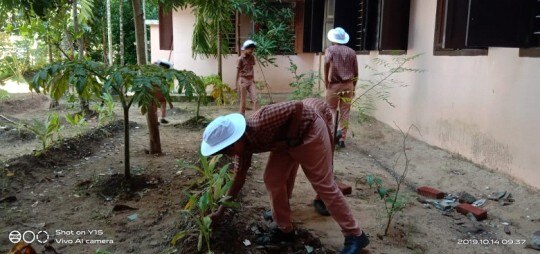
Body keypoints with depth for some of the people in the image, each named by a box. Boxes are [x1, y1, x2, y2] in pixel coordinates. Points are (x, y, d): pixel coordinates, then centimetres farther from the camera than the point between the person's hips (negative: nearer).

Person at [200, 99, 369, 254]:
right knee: (272, 180, 1)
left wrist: (290, 139, -25)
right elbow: (239, 178, 3)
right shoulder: (244, 145, -8)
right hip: (286, 142, 8)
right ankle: (285, 230, 17)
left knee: (323, 184, -6)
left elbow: (298, 106, -31)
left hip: (309, 131, -8)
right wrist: (221, 211, 4)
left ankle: (354, 235, 5)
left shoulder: (261, 122, -36)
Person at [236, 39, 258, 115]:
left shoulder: (252, 57, 7)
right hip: (243, 80, -5)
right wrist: (237, 84, -7)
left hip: (251, 81, 5)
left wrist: (253, 80, 14)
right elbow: (238, 71, -6)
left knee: (254, 99, -5)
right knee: (243, 100, 2)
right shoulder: (241, 58, -9)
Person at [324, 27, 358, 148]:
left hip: (334, 85, -3)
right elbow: (355, 72, 13)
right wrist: (353, 87, 23)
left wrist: (326, 81, -13)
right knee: (345, 112, 6)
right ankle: (342, 139, 9)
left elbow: (327, 63, -21)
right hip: (348, 85, 3)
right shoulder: (351, 52, 10)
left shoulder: (330, 50, 0)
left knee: (331, 110, 9)